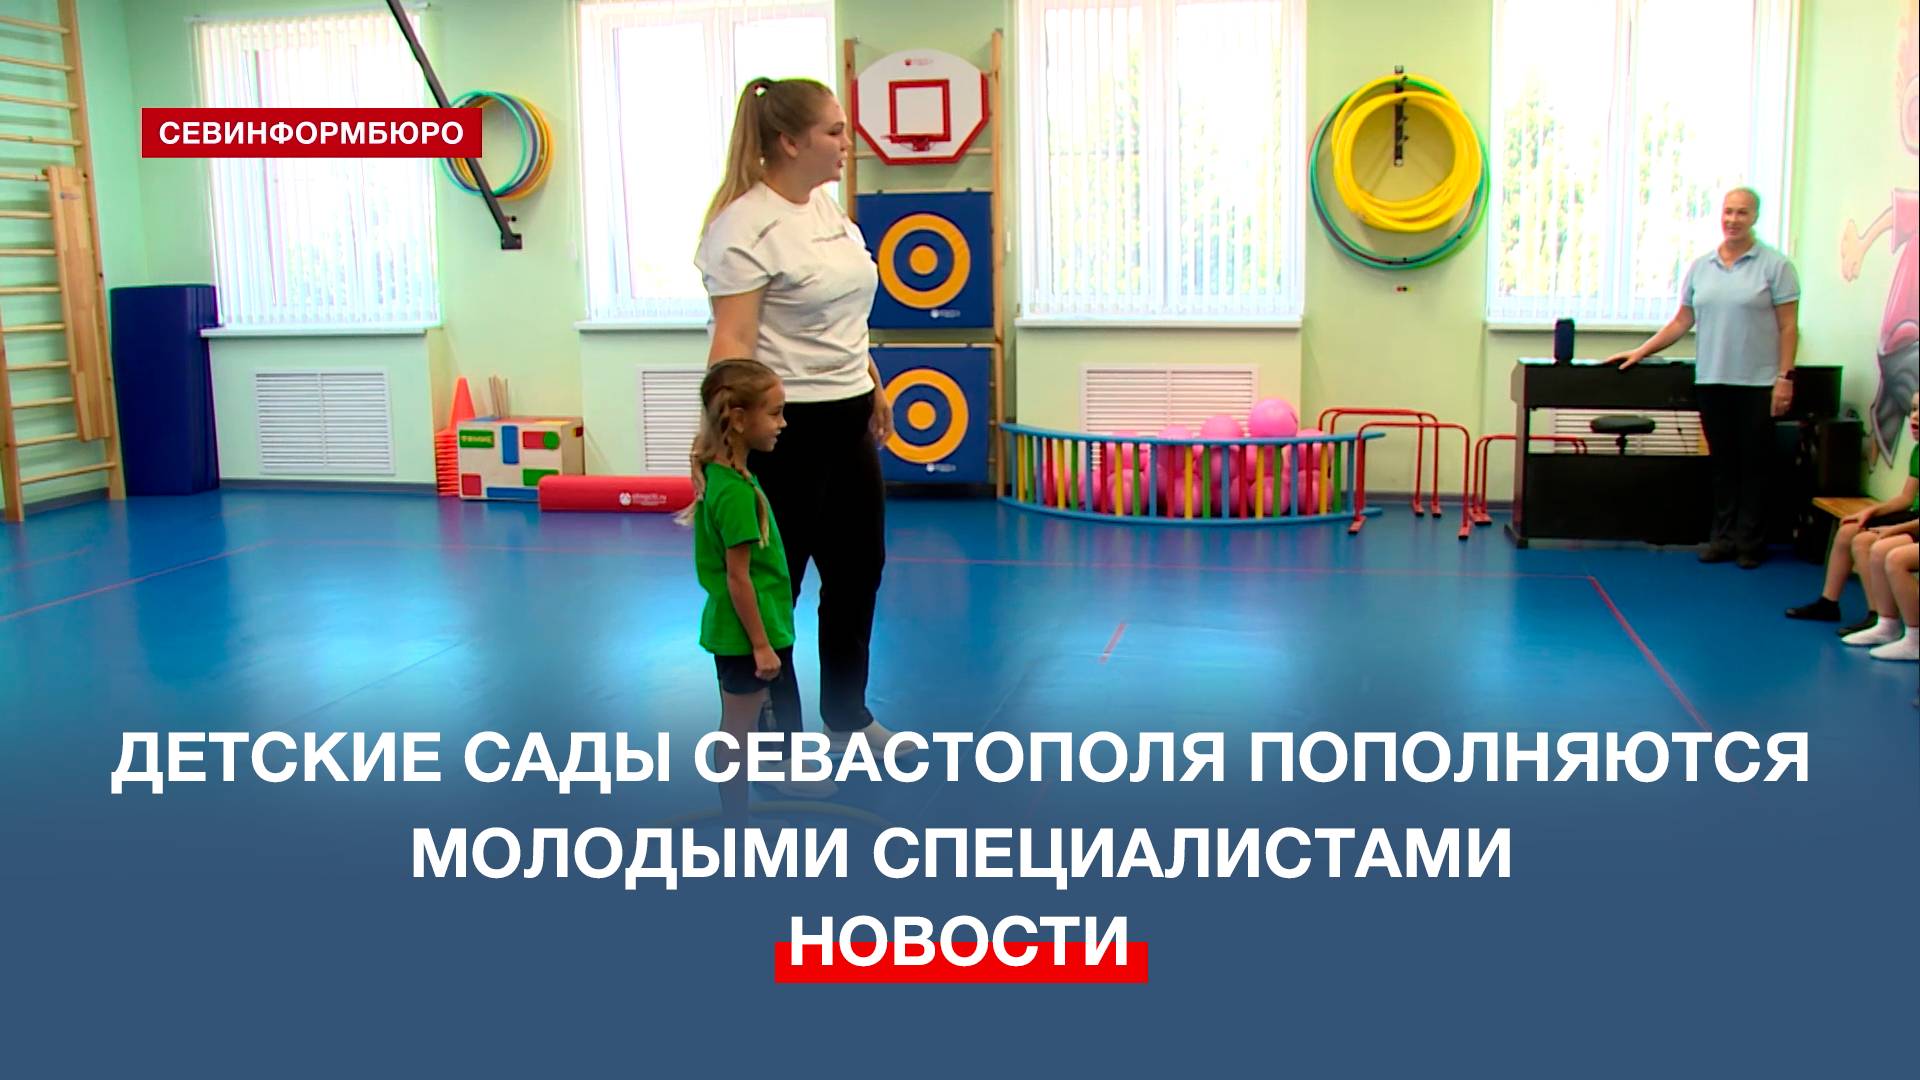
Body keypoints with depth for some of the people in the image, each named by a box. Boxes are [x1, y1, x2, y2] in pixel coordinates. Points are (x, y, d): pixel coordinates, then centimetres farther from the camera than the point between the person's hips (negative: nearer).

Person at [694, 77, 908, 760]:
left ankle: (849, 717, 34)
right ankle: (776, 736, 16)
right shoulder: (746, 227, -17)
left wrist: (873, 388, 24)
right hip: (784, 428, -9)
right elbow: (732, 342, -22)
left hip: (847, 420, 9)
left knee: (858, 569, 17)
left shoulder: (824, 204, 10)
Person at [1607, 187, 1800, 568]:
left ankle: (1750, 543, 10)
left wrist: (1785, 376, -10)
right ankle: (1723, 537, 17)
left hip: (1757, 383, -4)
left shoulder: (1774, 265, -2)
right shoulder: (1700, 267, 10)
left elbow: (1788, 327, -4)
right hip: (1711, 380, 4)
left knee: (1753, 464, 3)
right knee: (1722, 463, 10)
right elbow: (1681, 322, 15)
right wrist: (1640, 352, 9)